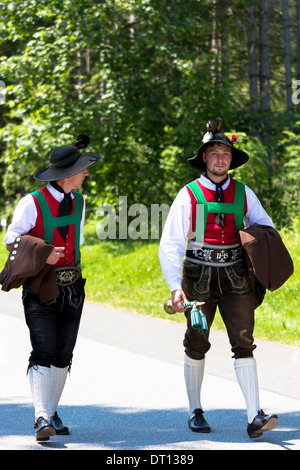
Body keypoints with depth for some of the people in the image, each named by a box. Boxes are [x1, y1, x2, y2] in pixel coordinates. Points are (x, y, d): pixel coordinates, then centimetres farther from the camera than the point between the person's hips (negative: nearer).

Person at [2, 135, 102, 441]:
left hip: (71, 288, 6)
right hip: (40, 288, -6)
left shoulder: (78, 202, 9)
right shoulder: (32, 203, -12)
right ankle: (42, 418, -21)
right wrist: (42, 254, -21)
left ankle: (51, 412, 21)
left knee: (63, 355, 8)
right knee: (43, 352, -16)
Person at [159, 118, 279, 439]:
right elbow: (170, 245, -8)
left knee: (243, 342, -9)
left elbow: (265, 226, 18)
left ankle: (255, 418, -16)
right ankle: (195, 411, 25)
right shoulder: (188, 195, -5)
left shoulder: (243, 194, 5)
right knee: (197, 345, 8)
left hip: (235, 278, 2)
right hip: (199, 278, -2)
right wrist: (175, 288, -19)